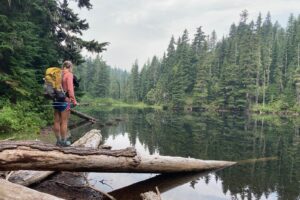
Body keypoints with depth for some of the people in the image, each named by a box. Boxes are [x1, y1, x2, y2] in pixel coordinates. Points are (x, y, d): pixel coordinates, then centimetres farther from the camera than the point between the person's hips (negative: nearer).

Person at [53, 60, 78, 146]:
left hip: (56, 100, 6)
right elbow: (70, 89, -16)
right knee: (64, 122, 1)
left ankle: (58, 140, 20)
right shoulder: (69, 74, -8)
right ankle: (64, 141, 8)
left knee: (57, 121, 11)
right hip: (65, 101, -6)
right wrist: (74, 101, -10)